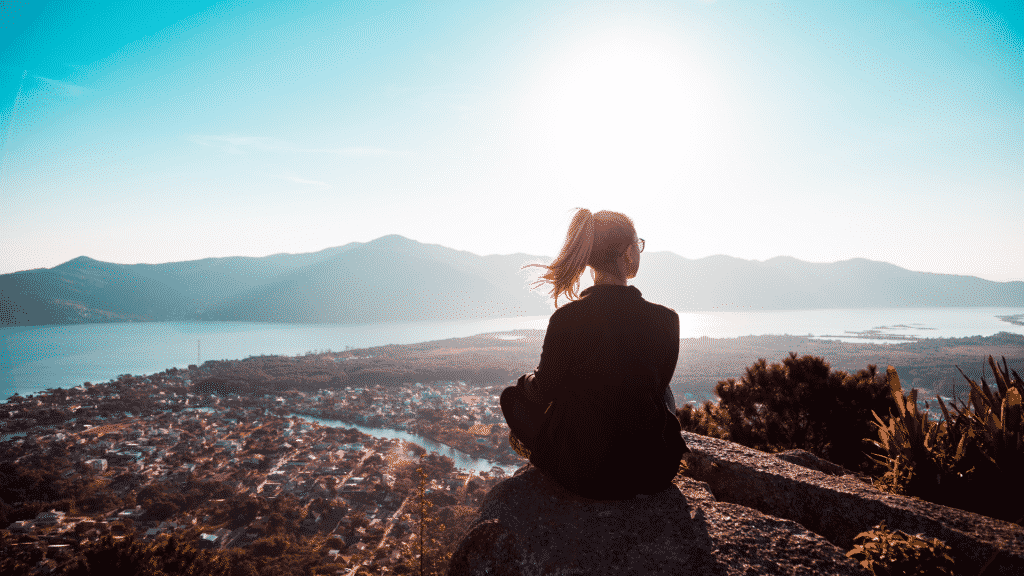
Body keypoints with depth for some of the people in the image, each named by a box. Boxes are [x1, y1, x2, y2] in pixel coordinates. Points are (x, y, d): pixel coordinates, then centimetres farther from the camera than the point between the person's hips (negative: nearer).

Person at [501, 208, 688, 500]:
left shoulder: (566, 318, -20)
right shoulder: (666, 319, -13)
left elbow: (545, 389, -4)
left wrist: (526, 380, 22)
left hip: (582, 473, -2)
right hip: (653, 472, 3)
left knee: (514, 395, 20)